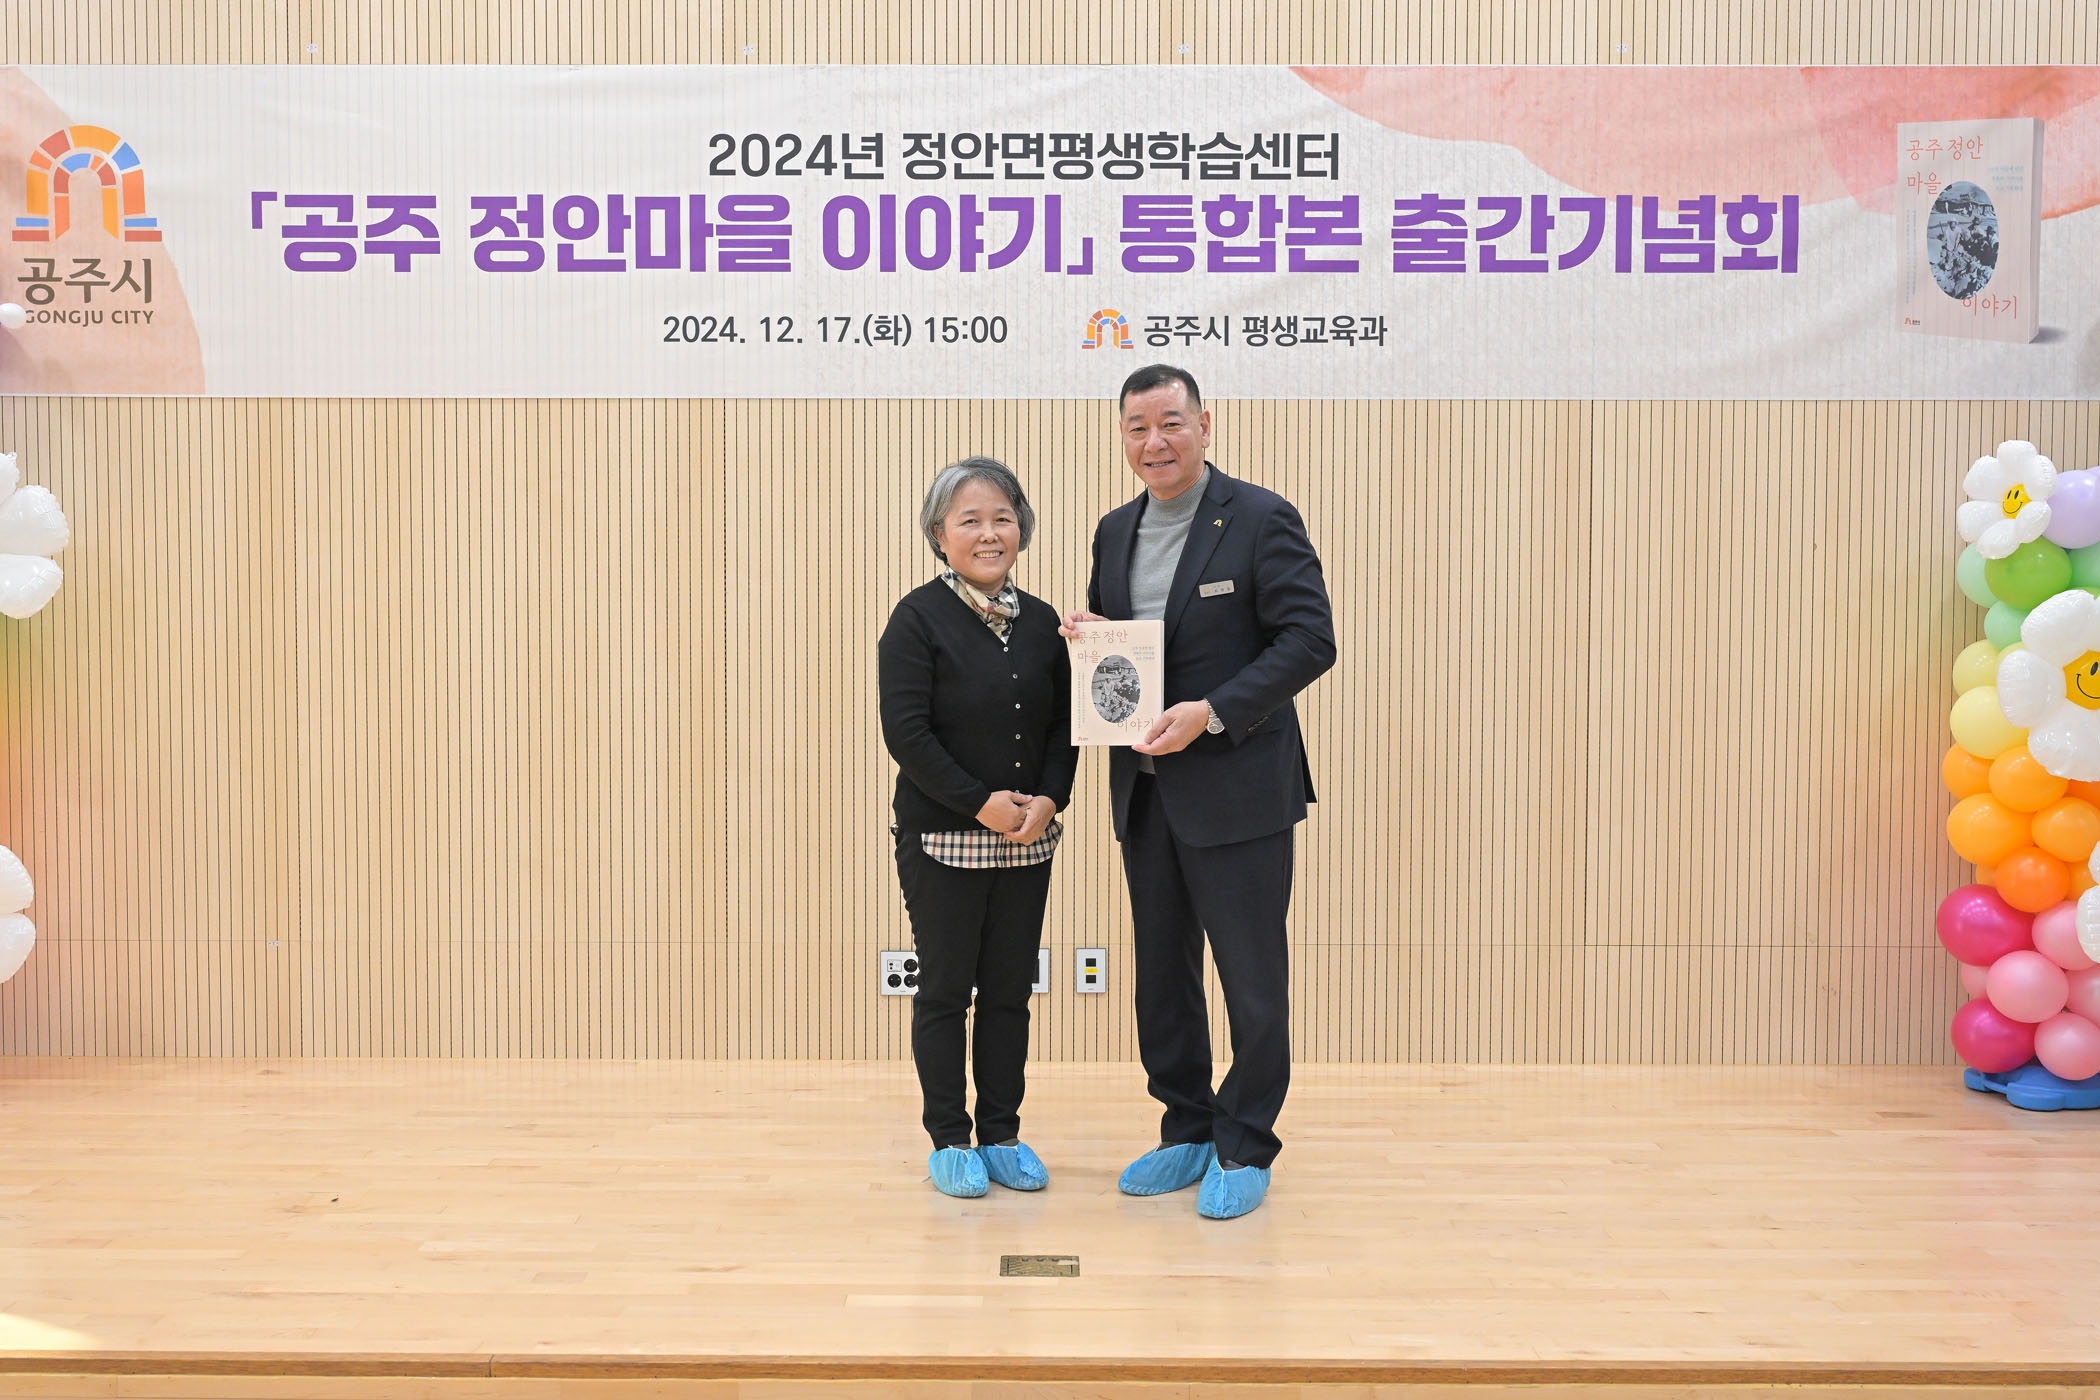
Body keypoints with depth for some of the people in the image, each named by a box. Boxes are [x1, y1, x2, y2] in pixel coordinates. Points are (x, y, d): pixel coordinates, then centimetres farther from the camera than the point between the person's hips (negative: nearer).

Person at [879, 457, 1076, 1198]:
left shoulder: (1042, 623, 7)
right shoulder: (919, 618, -8)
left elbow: (1064, 726, 9)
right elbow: (906, 732, -13)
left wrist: (1048, 799, -8)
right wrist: (980, 803, -17)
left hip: (1028, 839, 5)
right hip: (941, 838, -4)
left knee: (1010, 991, 10)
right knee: (945, 990, 5)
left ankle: (1002, 1134, 23)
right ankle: (949, 1139, 18)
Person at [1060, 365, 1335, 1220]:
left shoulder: (1260, 520, -9)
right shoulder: (1115, 532, 12)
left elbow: (1310, 641, -15)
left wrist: (1210, 714, -22)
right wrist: (1085, 636, -3)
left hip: (1235, 791, -6)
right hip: (1143, 793, 7)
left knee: (1252, 981, 3)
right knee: (1161, 975, 15)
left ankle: (1245, 1150, 18)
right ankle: (1186, 1133, 30)